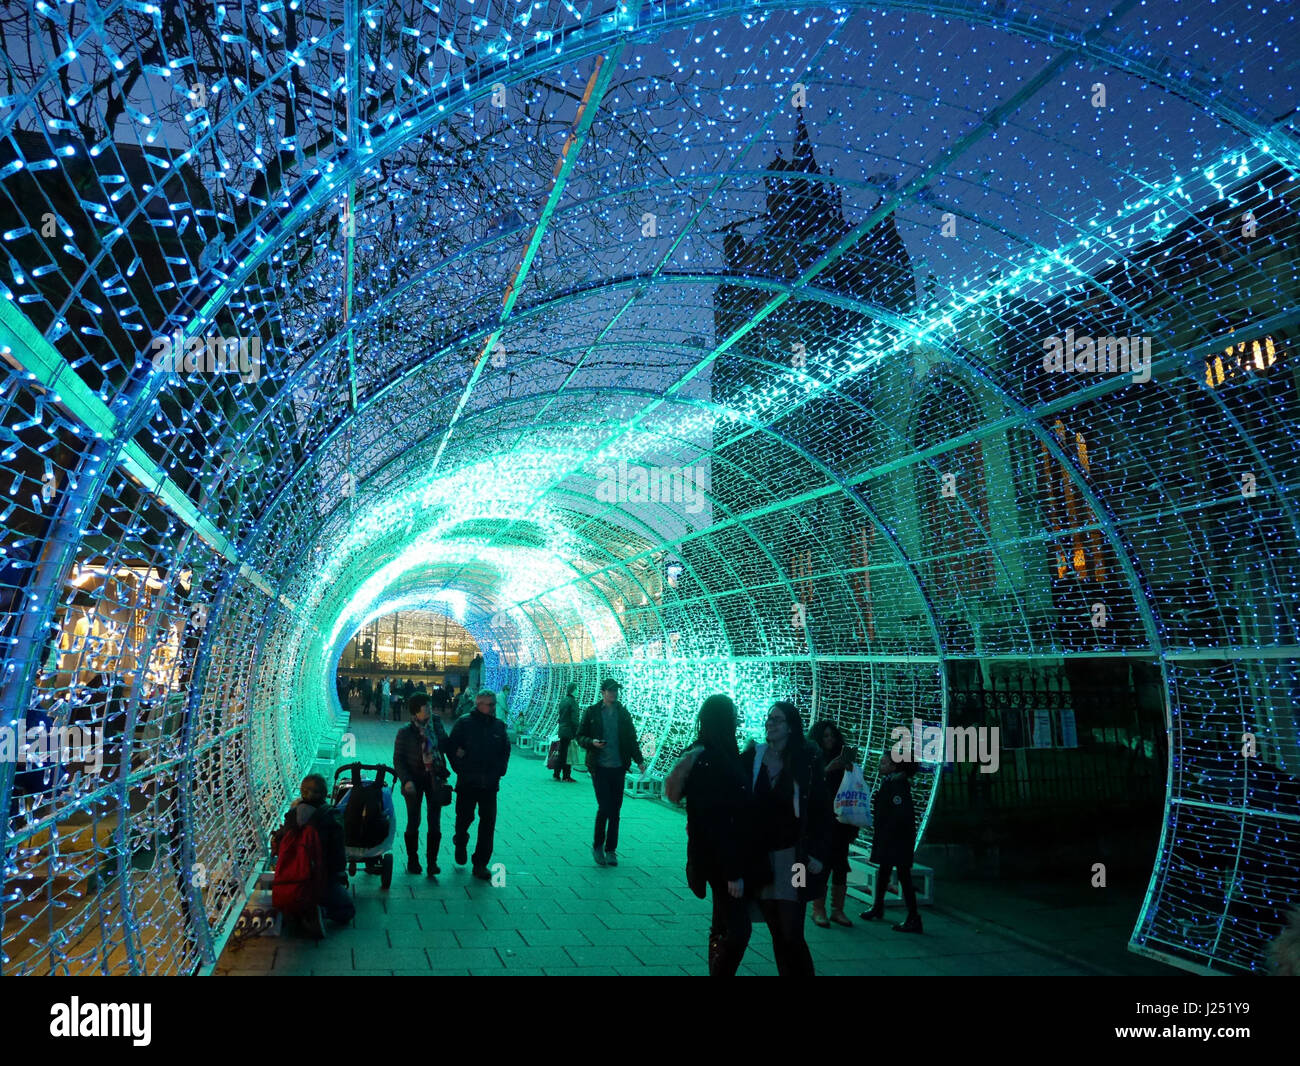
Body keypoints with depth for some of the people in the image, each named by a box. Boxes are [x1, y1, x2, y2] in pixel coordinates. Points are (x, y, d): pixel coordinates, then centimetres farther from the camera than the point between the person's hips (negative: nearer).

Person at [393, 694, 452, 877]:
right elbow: (398, 759, -7)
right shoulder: (405, 732, -8)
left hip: (434, 779, 3)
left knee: (435, 822, 2)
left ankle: (432, 861, 10)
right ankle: (412, 860, 22)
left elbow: (446, 746, 13)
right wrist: (406, 780, -18)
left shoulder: (436, 725, 1)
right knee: (413, 822, 7)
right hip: (415, 780, -2)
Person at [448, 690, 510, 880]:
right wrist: (460, 769, -10)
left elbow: (505, 750, 15)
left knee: (488, 823, 0)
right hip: (467, 782, -3)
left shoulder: (499, 725, 7)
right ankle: (460, 842, 43)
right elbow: (452, 747, -3)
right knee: (464, 816, 9)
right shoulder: (464, 722, -5)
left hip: (489, 784, 3)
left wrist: (499, 771, 3)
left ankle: (480, 864, 9)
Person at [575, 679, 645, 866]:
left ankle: (611, 850, 17)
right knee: (604, 807, -10)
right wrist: (592, 742, -15)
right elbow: (580, 736, 5)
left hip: (618, 767, 3)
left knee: (615, 810, 5)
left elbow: (632, 739, 13)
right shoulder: (592, 712, 2)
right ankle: (597, 847, 11)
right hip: (599, 767, -3)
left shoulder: (623, 713, 9)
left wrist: (639, 760, 2)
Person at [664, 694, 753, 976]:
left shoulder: (703, 755, 6)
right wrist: (733, 872, -22)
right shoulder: (714, 761, -23)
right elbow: (718, 822, -24)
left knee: (723, 926, 19)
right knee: (738, 930, -3)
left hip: (714, 855, 10)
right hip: (722, 859, -10)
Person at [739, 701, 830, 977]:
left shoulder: (808, 760, -5)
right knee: (776, 932, 9)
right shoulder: (752, 756, 2)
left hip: (793, 856, -3)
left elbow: (821, 809, -4)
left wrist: (819, 853, -8)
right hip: (760, 856, 3)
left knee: (791, 934, -5)